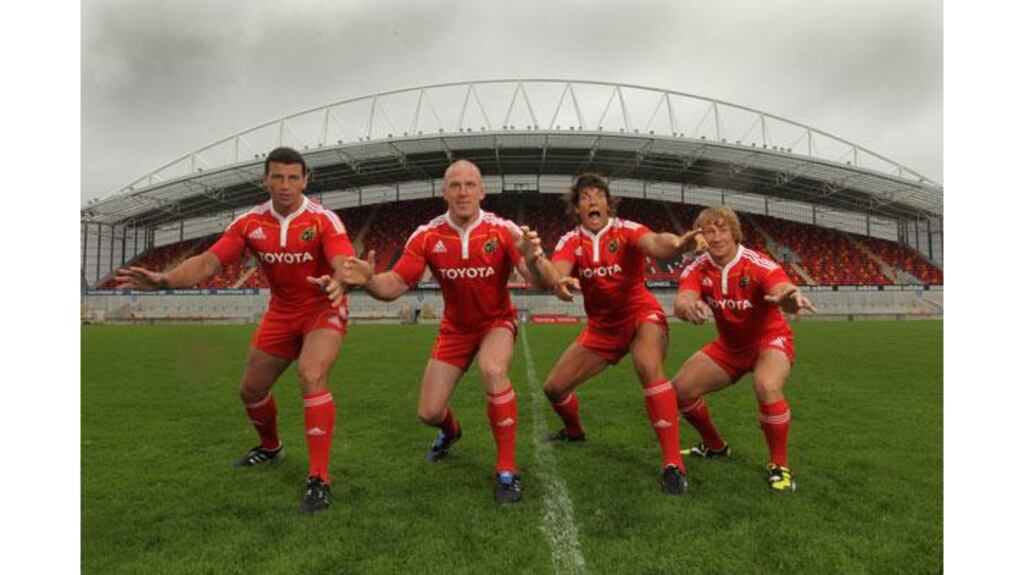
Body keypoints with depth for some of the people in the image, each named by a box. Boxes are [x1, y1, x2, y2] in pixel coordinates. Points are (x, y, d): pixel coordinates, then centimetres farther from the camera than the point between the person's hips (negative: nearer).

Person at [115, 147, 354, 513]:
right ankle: (270, 448, 44)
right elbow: (209, 262, -14)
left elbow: (345, 264, -35)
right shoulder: (249, 223, -8)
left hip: (323, 310, -5)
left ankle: (319, 480, -21)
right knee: (251, 389, 13)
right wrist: (165, 279, -33)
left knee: (312, 377, -29)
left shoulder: (324, 220, -21)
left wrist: (337, 282, -60)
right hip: (281, 313, 6)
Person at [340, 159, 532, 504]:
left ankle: (506, 469, -18)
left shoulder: (503, 230, -20)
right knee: (429, 413, 1)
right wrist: (368, 281, -38)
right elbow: (394, 286, -16)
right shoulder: (427, 236, -14)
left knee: (492, 371, -36)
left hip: (497, 322, -2)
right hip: (455, 329, 3)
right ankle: (450, 431, 43)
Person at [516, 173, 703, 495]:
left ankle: (673, 465, -27)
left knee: (649, 370, -36)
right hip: (601, 326, 5)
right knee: (554, 387, 6)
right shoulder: (571, 242, -8)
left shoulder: (626, 231, -17)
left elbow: (654, 243, -39)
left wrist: (677, 244, -63)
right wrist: (534, 259, -51)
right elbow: (554, 277, -27)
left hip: (641, 316, -4)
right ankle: (574, 432, 41)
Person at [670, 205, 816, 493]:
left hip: (770, 339, -4)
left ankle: (780, 466, -10)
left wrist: (790, 298, -71)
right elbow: (681, 304, -34)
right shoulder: (697, 269, -15)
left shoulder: (759, 265, -26)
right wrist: (688, 307, -60)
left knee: (767, 388, -35)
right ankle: (715, 446, 25)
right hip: (729, 345, 5)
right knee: (680, 389, -4)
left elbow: (783, 291, -45)